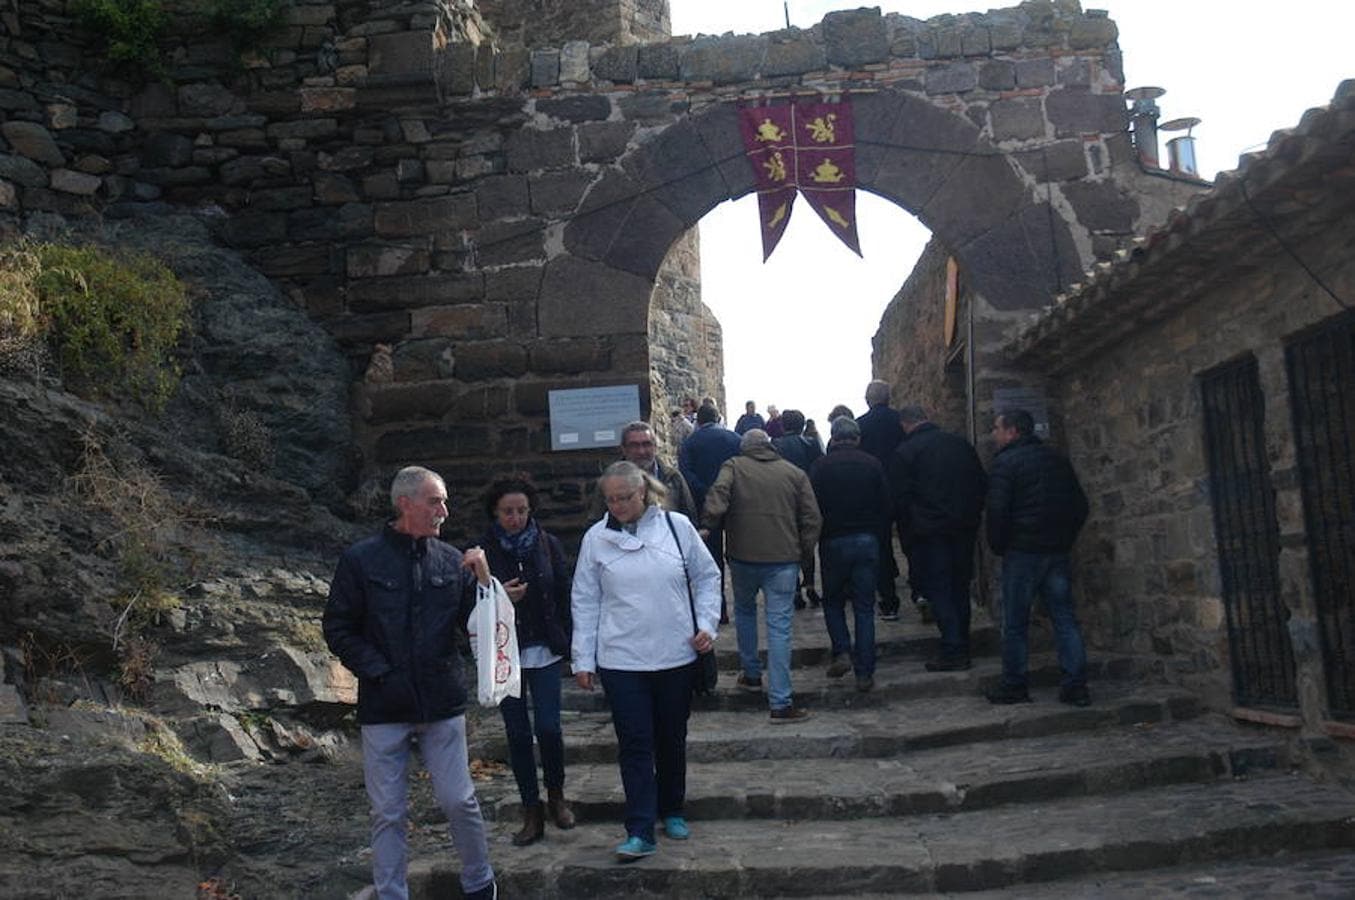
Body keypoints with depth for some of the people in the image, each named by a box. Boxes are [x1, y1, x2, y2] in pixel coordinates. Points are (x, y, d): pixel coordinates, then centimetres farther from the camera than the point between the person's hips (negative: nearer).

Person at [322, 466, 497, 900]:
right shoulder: (362, 559, -3)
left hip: (442, 703, 1)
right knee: (388, 813, 8)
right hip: (384, 708, -1)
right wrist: (377, 671, -8)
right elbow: (338, 628, 0)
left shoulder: (452, 560, 2)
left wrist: (483, 580, -13)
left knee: (459, 801, 7)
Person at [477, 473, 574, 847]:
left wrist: (564, 642, 1)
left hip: (544, 652, 0)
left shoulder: (548, 544, 1)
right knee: (518, 733, 6)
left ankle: (556, 797, 23)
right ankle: (532, 812, 18)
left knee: (549, 728, -3)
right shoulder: (483, 551, -3)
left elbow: (563, 595, 5)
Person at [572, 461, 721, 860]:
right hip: (621, 661, -1)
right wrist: (584, 659, 0)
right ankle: (640, 832, 4)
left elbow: (707, 577, 8)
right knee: (634, 745, -2)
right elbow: (585, 602, 2)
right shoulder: (596, 538, -3)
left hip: (676, 657, 1)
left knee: (672, 739, 15)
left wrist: (707, 624, -2)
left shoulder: (677, 526, -3)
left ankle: (672, 812, 34)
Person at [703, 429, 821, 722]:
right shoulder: (794, 473, 7)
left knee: (744, 611, 26)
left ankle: (752, 674, 34)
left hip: (743, 556, 0)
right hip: (784, 559, 0)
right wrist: (804, 551, 12)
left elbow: (716, 501, -15)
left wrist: (709, 525, -5)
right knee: (779, 626, -2)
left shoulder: (733, 467, 2)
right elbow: (812, 518, 4)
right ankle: (780, 702, -5)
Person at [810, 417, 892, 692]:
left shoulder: (821, 466, -5)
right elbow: (885, 506, 3)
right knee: (864, 608, 6)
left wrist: (815, 537, 10)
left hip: (834, 542, -1)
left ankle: (842, 652, 0)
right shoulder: (872, 464, 1)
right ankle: (865, 673, 4)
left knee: (833, 601, 17)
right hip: (867, 542, 1)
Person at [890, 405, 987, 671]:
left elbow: (898, 499, -10)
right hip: (965, 528, 6)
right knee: (960, 587, 14)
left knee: (937, 590, 0)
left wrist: (906, 530, 3)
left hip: (929, 532, -5)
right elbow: (982, 483, 11)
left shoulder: (904, 453, -9)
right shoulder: (960, 443, 8)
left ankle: (953, 652, -4)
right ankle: (962, 647, 21)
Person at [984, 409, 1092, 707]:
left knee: (1015, 623, 2)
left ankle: (1014, 687, 5)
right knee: (1064, 618, 7)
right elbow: (1080, 505, 16)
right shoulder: (1058, 461, 14)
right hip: (1057, 552, 6)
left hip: (1022, 551, -6)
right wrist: (1065, 538, 18)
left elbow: (997, 511, -15)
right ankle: (1076, 685, 5)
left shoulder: (1006, 462, -8)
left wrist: (998, 545, -2)